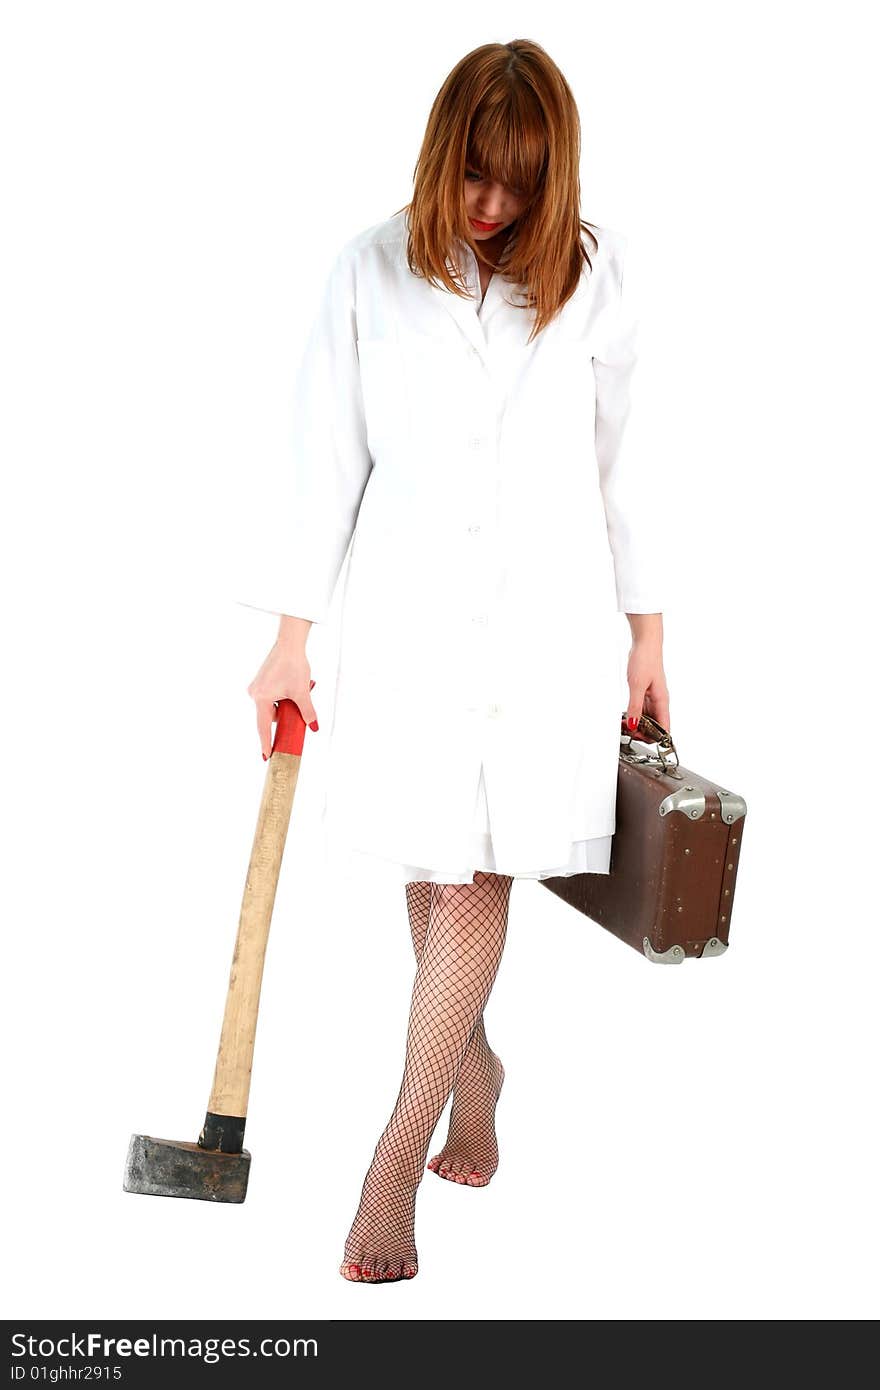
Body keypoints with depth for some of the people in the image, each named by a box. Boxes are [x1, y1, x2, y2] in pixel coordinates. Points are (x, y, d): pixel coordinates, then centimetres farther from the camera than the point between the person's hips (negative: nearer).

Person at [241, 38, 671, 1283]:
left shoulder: (593, 271, 2)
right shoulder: (373, 270, 0)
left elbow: (623, 453, 7)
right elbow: (327, 456, 2)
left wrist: (648, 634, 6)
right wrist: (290, 641, 1)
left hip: (549, 607, 0)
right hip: (409, 606, 1)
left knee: (477, 874, -7)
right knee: (431, 872, 5)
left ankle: (400, 1155, 1)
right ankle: (473, 1061, 32)